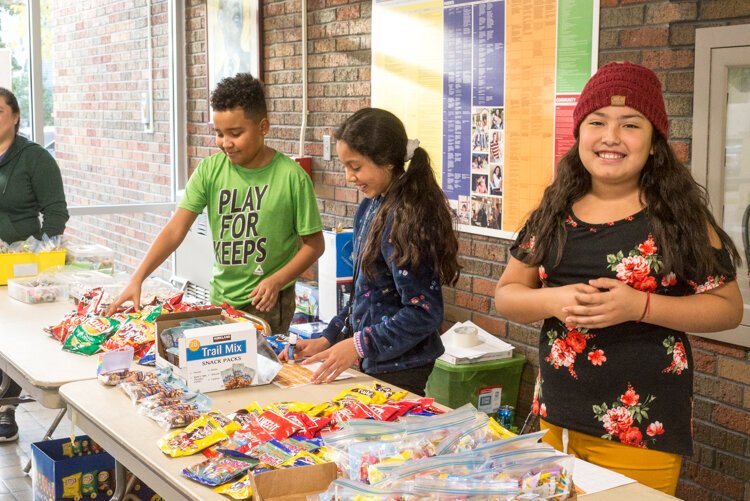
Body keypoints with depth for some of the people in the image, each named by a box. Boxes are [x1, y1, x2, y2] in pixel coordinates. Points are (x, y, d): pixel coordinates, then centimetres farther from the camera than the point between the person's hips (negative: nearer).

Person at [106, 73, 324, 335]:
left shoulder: (291, 176, -11)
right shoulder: (209, 171, -3)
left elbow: (313, 244, -4)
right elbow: (175, 230, -7)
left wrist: (276, 280, -18)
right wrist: (137, 279, -17)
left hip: (269, 303, -3)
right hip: (220, 298, 3)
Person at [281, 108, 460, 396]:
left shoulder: (405, 218, -21)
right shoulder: (370, 209, 5)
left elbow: (423, 312, -22)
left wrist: (359, 345, -22)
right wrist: (328, 339, 8)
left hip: (399, 370, -8)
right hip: (370, 363, 8)